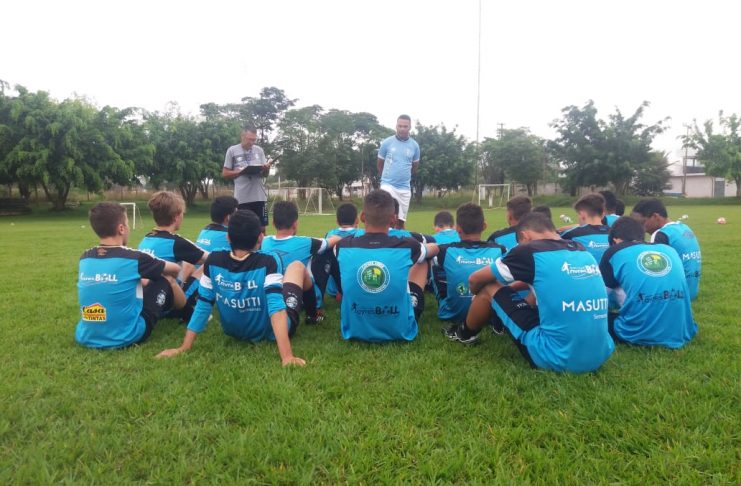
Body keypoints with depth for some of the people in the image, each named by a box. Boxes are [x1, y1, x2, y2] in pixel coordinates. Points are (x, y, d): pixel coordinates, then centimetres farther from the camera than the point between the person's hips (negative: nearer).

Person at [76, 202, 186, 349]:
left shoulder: (85, 259, 2)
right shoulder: (133, 258, -13)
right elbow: (175, 269, 6)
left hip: (86, 338, 6)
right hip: (126, 338, -6)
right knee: (167, 280, 10)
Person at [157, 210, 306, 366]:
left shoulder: (213, 262, -18)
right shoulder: (267, 263, -29)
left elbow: (203, 306, -13)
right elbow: (276, 307, -37)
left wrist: (184, 347, -5)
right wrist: (287, 356, -40)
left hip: (234, 332, 4)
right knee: (297, 266, 13)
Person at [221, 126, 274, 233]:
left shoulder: (259, 150, 8)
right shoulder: (232, 150, 0)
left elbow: (265, 174, 11)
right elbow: (225, 173, 2)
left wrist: (267, 168, -12)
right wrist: (241, 171, -14)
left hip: (259, 196, 3)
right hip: (242, 197, -3)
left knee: (262, 227, 7)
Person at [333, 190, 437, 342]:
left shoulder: (344, 246, -11)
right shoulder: (407, 246, -14)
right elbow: (435, 248, 13)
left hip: (354, 330, 2)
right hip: (400, 330, -1)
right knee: (422, 262, 18)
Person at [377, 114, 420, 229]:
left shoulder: (414, 145, 4)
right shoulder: (387, 143, -2)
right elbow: (379, 164, 11)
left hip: (405, 188, 3)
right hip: (388, 185, -3)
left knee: (400, 221, 9)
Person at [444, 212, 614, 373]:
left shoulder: (530, 251, -6)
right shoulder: (582, 251, 11)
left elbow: (475, 280, 8)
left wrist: (477, 296, 30)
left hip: (557, 357, -7)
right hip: (601, 355, 7)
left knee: (490, 288, 8)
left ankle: (466, 334, 33)